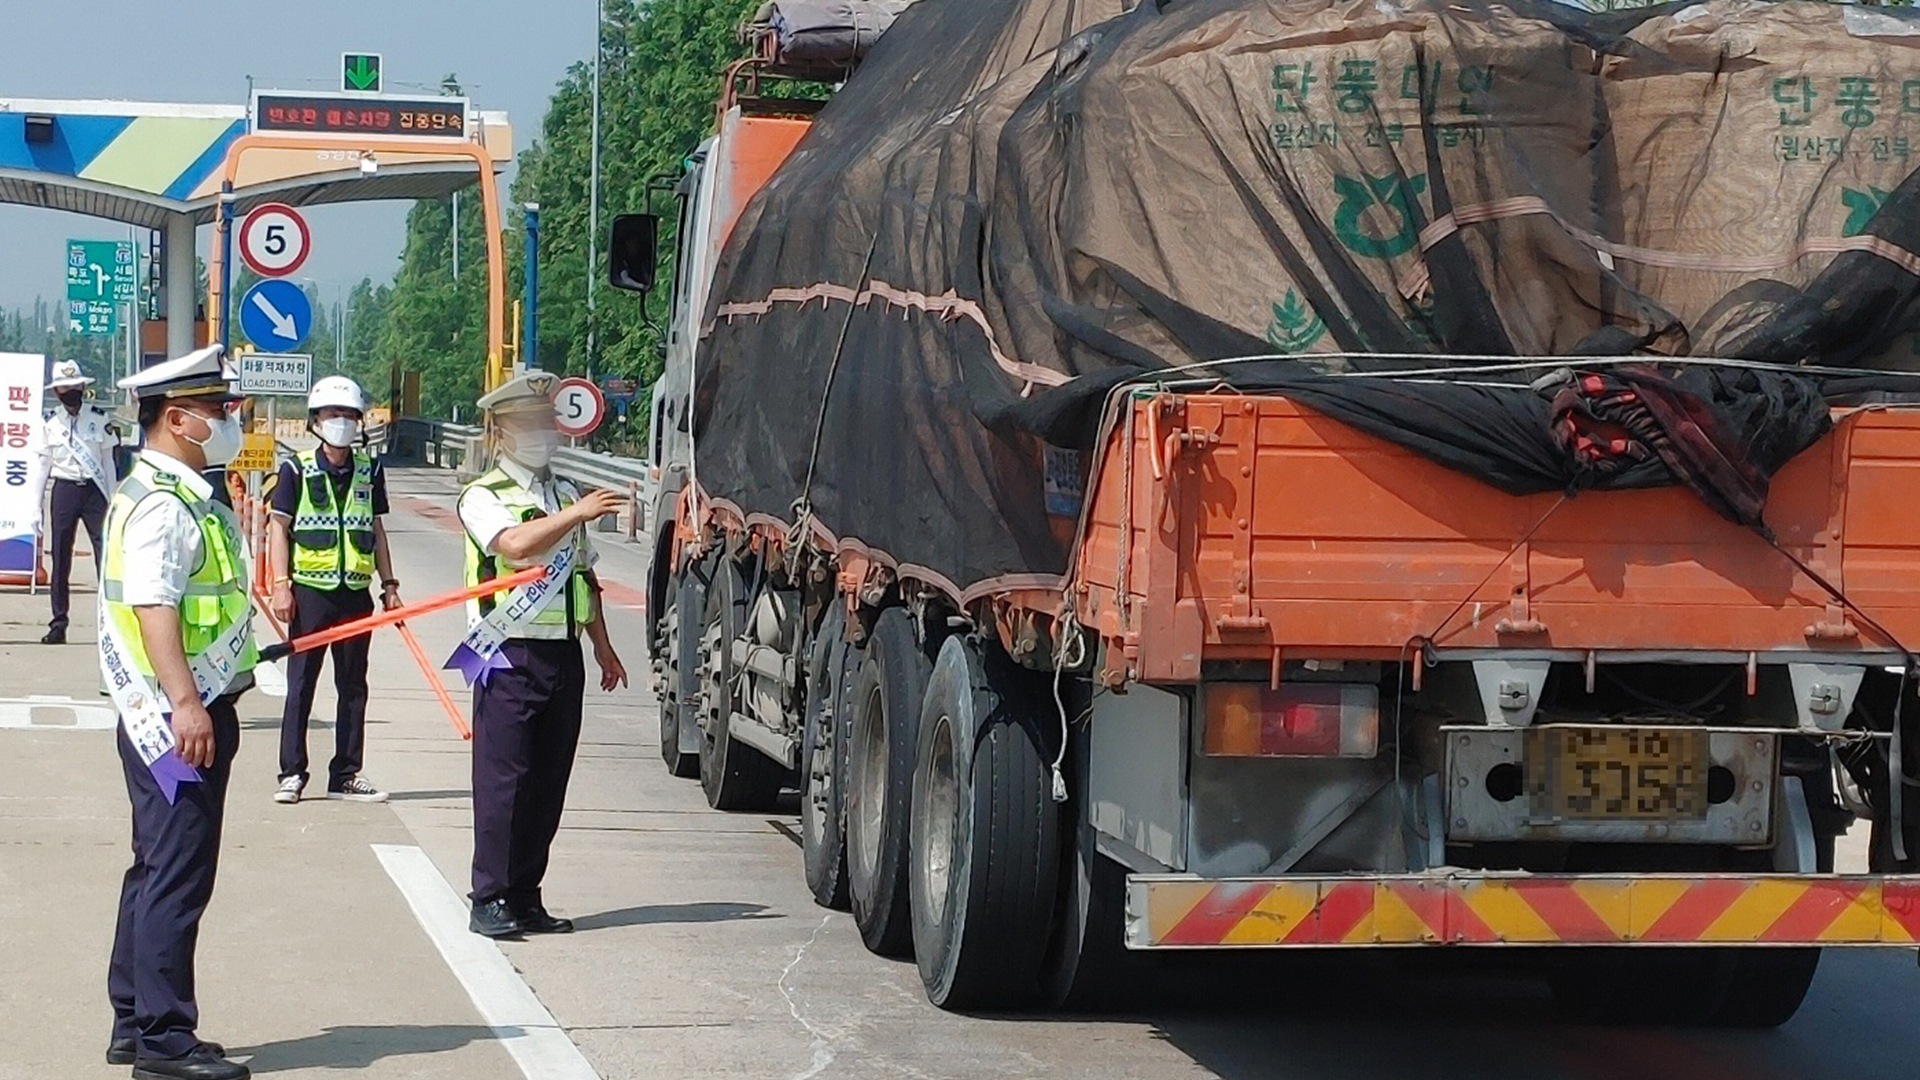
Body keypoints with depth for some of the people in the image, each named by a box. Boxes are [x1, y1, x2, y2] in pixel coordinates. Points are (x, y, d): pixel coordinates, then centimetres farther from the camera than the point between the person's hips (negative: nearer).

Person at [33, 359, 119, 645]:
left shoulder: (99, 418, 3)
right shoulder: (50, 423, 6)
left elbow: (108, 460, 6)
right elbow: (43, 465, 9)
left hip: (94, 491, -1)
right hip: (64, 490, 1)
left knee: (106, 553, -9)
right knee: (61, 559, 4)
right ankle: (58, 624, 11)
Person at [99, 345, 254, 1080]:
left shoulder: (180, 495, 17)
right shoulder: (161, 506, -16)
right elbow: (152, 608, -24)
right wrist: (186, 704, -30)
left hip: (189, 715, 11)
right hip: (177, 719, -11)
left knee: (160, 871, 15)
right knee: (177, 875, -7)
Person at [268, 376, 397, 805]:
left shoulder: (369, 471, 10)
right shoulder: (298, 470, -1)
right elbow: (280, 527, -2)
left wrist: (389, 584, 14)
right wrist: (281, 585, -10)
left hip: (356, 592, 4)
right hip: (310, 589, -4)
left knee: (353, 685, 8)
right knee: (301, 683, 0)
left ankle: (347, 775, 15)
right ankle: (292, 774, 5)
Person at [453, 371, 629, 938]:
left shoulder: (566, 495, 19)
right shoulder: (483, 496, -1)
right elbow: (515, 543, -22)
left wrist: (603, 647, 24)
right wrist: (577, 513, -21)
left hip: (563, 653, 6)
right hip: (509, 656, -6)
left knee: (548, 780, 7)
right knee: (503, 778, -7)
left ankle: (525, 899, 13)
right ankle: (490, 901, -3)